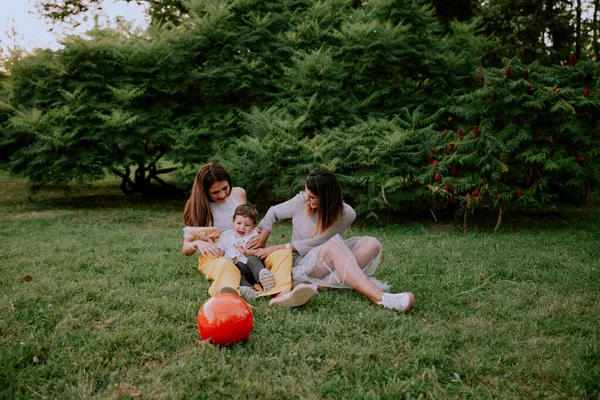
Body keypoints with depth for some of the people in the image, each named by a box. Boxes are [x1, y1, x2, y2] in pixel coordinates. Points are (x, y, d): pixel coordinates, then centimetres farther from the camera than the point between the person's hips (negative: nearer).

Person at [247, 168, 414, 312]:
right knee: (335, 244, -36)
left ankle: (317, 286, -39)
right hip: (303, 263, -2)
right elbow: (274, 212, 11)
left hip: (329, 264, 2)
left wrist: (281, 248, -12)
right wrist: (263, 235, -6)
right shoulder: (301, 201, -6)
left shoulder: (346, 214, -11)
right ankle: (379, 297, -55)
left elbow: (316, 242, -12)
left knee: (372, 244, -25)